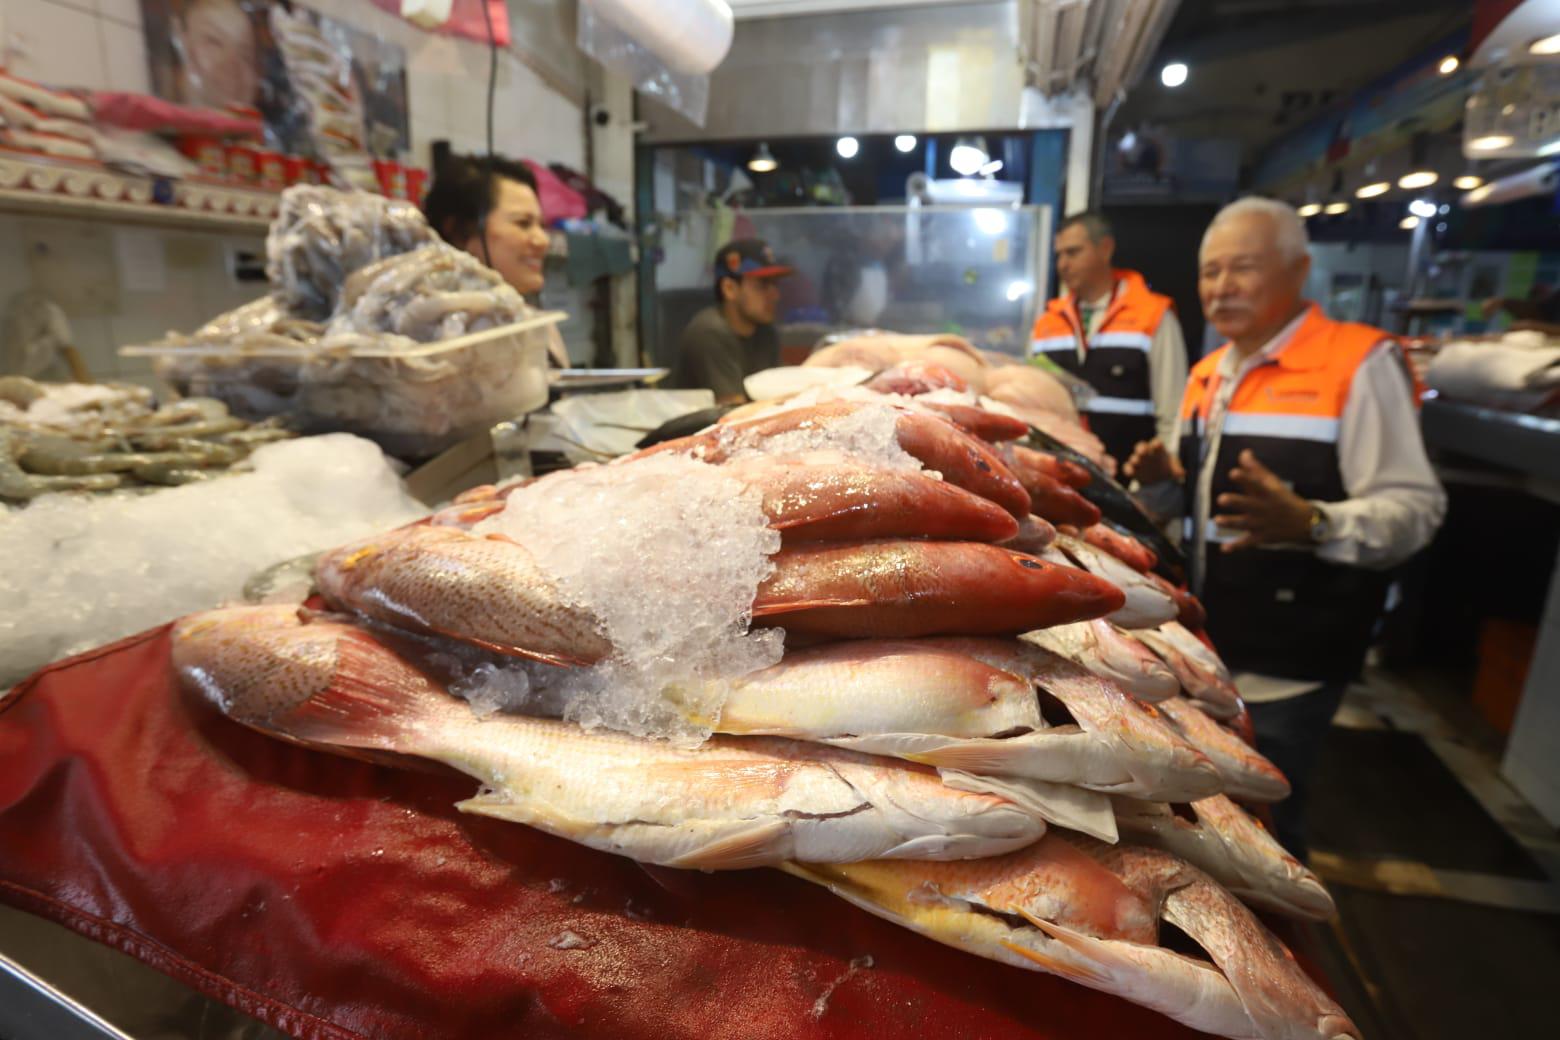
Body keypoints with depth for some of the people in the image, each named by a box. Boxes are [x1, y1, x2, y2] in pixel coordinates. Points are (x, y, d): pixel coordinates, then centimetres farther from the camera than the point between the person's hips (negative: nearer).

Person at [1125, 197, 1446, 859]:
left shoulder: (1358, 362, -12)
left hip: (1286, 665, -7)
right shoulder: (1209, 373, 11)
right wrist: (1162, 479, -2)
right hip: (1207, 644, 7)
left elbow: (1414, 508, -19)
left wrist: (1309, 523, -37)